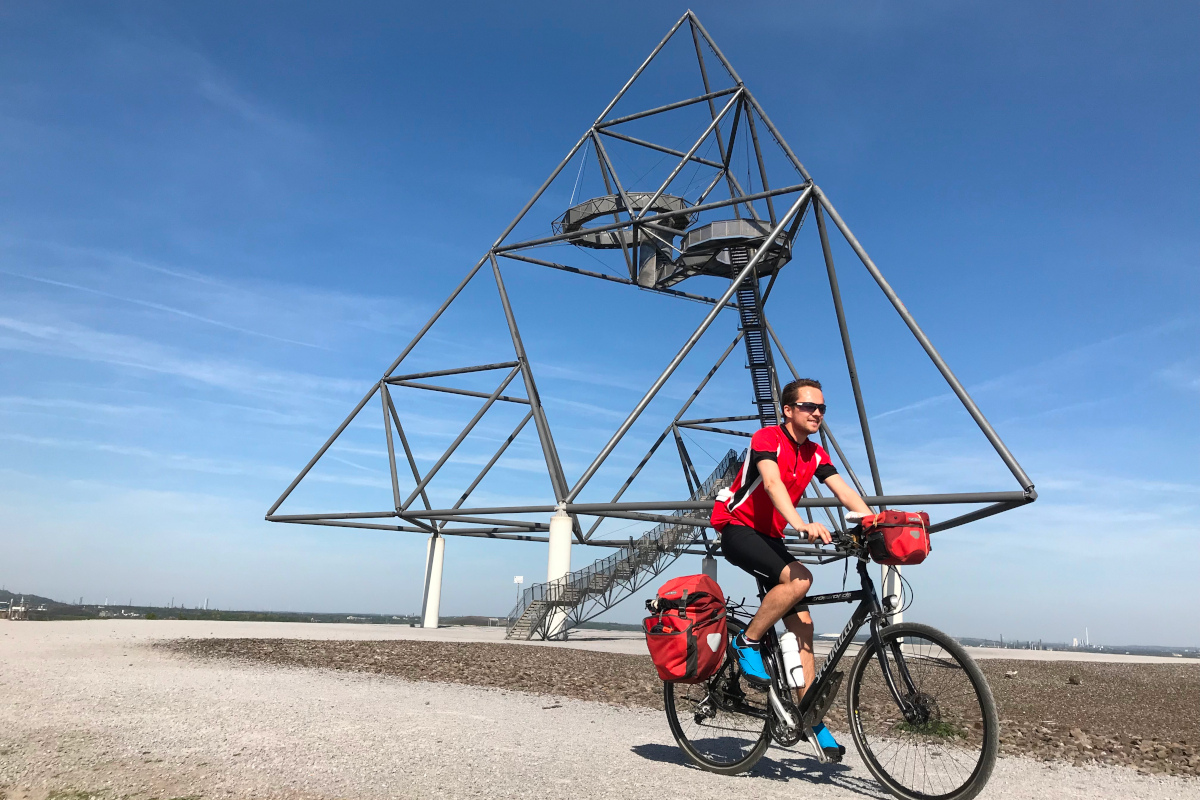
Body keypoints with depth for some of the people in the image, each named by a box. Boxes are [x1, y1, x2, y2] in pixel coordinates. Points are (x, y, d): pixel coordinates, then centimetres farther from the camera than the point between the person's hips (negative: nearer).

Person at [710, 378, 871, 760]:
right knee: (798, 579, -31)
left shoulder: (815, 453, 7)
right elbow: (772, 483, -32)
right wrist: (801, 525, -47)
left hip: (770, 536, 8)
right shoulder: (767, 438, -16)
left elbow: (844, 491, -4)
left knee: (802, 623, 2)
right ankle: (747, 642, -12)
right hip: (737, 527, -7)